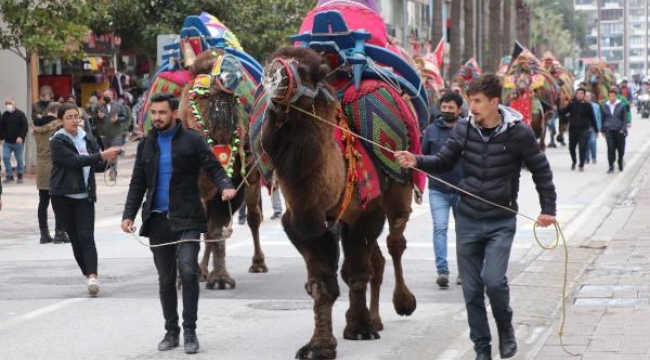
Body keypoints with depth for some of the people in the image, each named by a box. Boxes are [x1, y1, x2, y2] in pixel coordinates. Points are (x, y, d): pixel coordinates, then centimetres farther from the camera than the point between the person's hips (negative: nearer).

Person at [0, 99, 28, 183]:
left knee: (19, 159, 4)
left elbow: (25, 127, -11)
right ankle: (10, 175, 3)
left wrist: (21, 137, -22)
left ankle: (20, 176, 19)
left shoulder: (20, 114, -6)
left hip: (18, 142, -3)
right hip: (7, 142, 4)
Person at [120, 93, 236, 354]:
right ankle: (171, 331, 20)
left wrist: (225, 186, -25)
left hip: (186, 218, -4)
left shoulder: (192, 140, 0)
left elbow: (213, 167, -4)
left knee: (187, 269, -17)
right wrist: (129, 215, 2)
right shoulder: (146, 145, 12)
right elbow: (138, 184, 13)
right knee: (165, 279, 9)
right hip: (158, 220, 4)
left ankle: (189, 330, -8)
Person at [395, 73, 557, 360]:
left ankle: (505, 326, 12)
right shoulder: (464, 129, -4)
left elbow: (541, 170, -1)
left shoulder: (518, 133, -11)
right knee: (472, 289, 6)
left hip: (501, 221, -3)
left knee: (493, 280, -18)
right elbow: (444, 161, 5)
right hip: (467, 220, 3)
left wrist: (548, 209, -3)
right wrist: (417, 162, -14)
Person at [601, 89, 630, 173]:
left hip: (619, 131, 0)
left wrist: (623, 129, -8)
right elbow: (603, 119, 13)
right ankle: (611, 166, -7)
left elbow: (624, 119, 1)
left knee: (620, 148, 8)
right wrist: (603, 130, 13)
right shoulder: (604, 106, 6)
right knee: (610, 148, -10)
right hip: (609, 131, 0)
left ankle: (620, 163, 29)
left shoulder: (622, 106, 0)